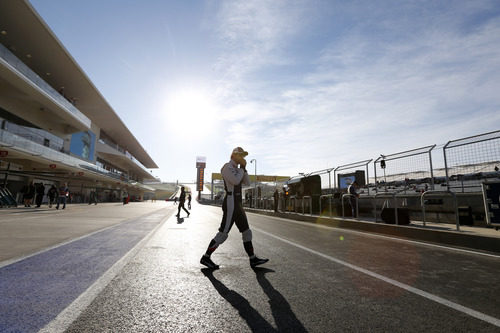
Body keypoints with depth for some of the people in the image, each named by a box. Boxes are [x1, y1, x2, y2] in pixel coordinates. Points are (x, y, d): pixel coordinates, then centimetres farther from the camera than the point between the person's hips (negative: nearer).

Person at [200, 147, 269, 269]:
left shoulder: (236, 169, 20)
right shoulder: (227, 167, -11)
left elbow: (247, 183, 15)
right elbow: (236, 181, -25)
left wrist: (243, 168, 4)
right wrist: (242, 168, -9)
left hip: (237, 205, 10)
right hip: (231, 205, -10)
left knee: (247, 232, 11)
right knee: (223, 234, -4)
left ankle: (253, 259, 18)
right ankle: (206, 257, 9)